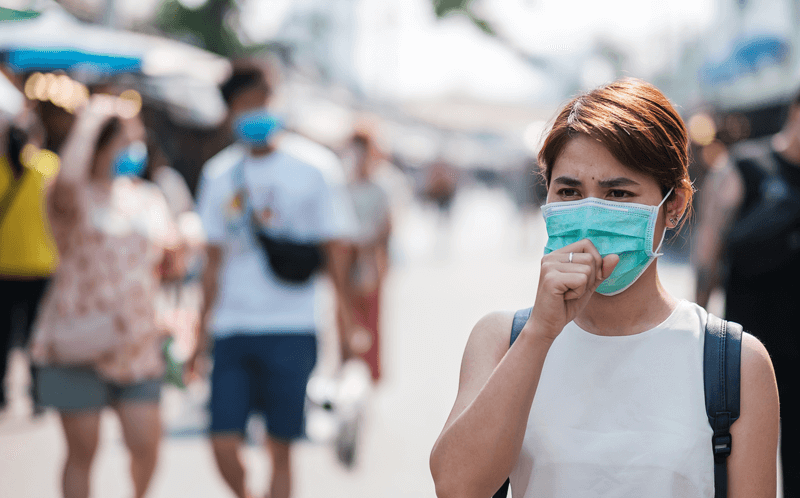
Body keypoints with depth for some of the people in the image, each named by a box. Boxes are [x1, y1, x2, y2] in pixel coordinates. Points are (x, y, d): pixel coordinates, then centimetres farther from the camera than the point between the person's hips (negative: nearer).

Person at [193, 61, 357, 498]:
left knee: (280, 448, 1)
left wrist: (344, 321, 1)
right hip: (232, 330, 2)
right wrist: (203, 331, 11)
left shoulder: (305, 175, 1)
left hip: (290, 332, -2)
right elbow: (215, 262, 13)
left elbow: (333, 252, 5)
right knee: (224, 446, -5)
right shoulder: (217, 175, 9)